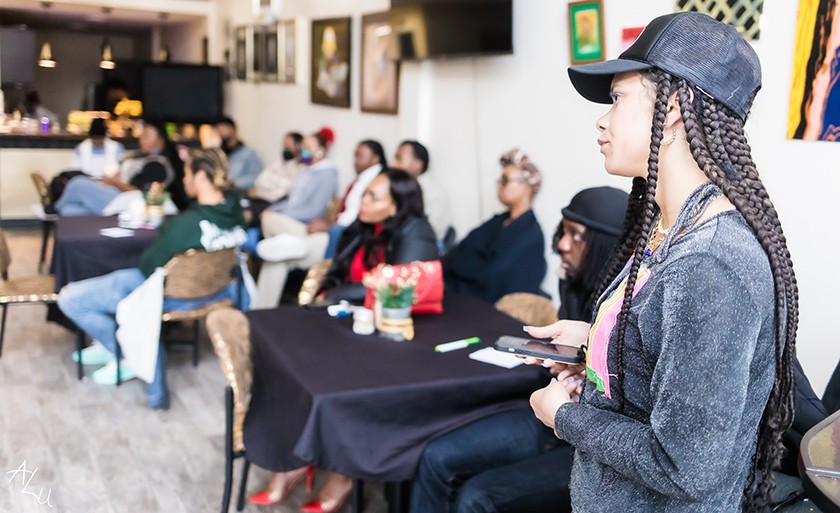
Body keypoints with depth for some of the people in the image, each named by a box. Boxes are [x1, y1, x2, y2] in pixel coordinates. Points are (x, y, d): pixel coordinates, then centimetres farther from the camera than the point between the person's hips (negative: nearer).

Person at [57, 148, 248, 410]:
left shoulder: (186, 223, -32)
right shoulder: (235, 209, -12)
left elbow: (148, 265, -20)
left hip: (172, 296, -8)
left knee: (69, 298, -2)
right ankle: (110, 342, 33)